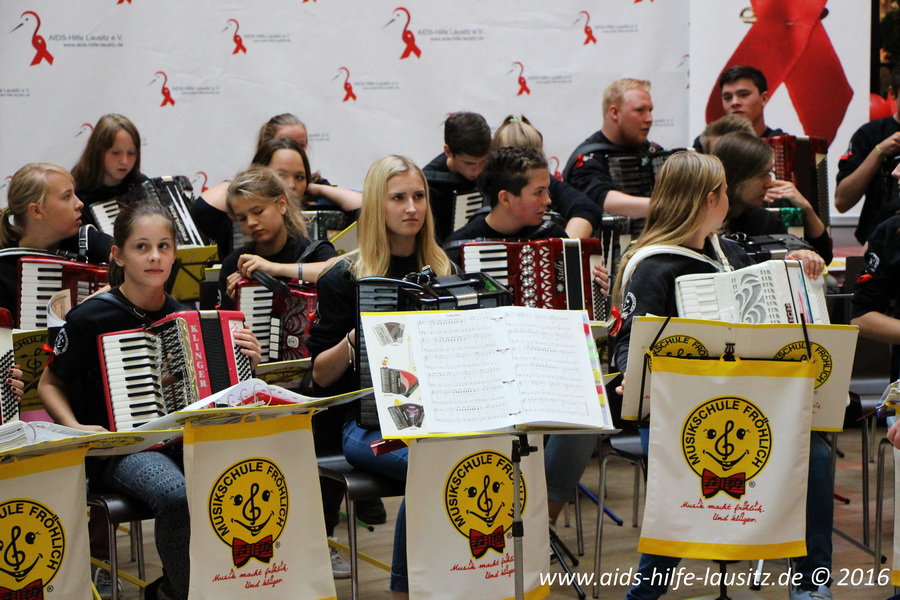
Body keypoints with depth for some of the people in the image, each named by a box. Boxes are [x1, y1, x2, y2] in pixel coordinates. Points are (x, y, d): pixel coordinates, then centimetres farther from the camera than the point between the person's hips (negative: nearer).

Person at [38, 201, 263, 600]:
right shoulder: (92, 318, -4)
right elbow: (50, 384, 8)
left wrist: (247, 364, 1)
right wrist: (74, 428, -9)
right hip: (119, 449, -4)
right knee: (178, 494, -37)